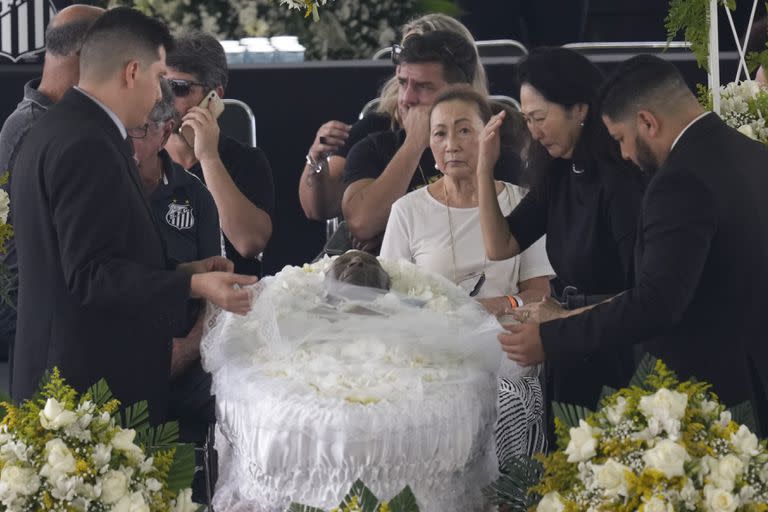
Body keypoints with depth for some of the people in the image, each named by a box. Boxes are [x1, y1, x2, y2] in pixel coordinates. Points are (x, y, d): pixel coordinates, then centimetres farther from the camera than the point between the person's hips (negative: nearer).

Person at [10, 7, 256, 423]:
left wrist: (180, 272, 19)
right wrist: (193, 286, -27)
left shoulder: (56, 132, 15)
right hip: (96, 376, -11)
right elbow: (91, 275, -22)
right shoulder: (88, 146, -18)